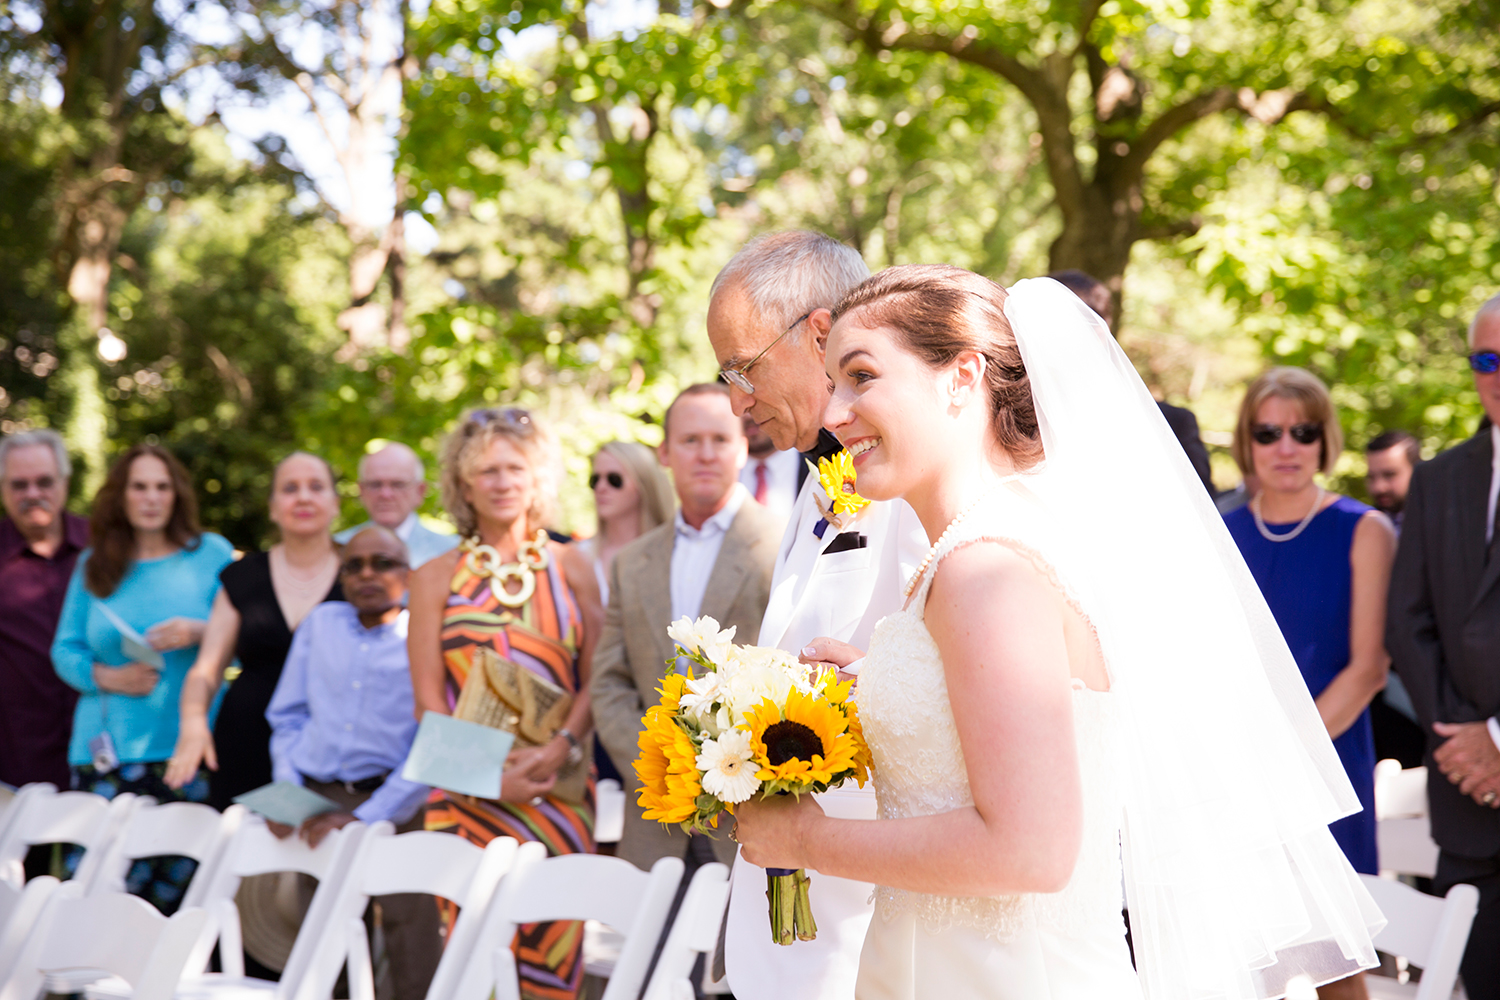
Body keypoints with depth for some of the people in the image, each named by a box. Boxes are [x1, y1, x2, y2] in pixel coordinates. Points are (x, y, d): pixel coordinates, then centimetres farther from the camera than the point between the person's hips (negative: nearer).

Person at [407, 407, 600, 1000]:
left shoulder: (570, 568, 10)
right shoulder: (436, 578, 7)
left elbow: (595, 678, 7)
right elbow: (428, 699, 2)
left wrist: (562, 746, -11)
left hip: (559, 789, 1)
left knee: (553, 950, -2)